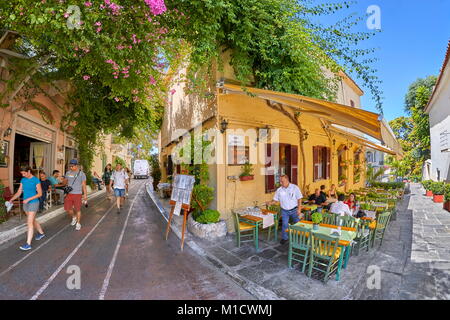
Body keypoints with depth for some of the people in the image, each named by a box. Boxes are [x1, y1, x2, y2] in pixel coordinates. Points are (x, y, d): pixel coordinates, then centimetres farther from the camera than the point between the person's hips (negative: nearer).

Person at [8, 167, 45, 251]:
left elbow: (40, 194, -13)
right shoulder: (23, 180, 6)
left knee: (29, 223, -8)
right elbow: (19, 192, 8)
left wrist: (29, 199, -19)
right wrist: (12, 199, -4)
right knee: (32, 220, 19)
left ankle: (28, 244, -4)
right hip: (25, 203, 7)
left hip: (33, 203, -7)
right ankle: (41, 233, 38)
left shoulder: (36, 180, -12)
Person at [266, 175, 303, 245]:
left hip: (294, 210, -1)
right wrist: (270, 203, -21)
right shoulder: (279, 190, -6)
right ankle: (284, 238, 23)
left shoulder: (295, 188, -12)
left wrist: (299, 209, -11)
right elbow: (275, 200, -1)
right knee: (284, 225, 4)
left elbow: (299, 199, -7)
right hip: (284, 211, 1)